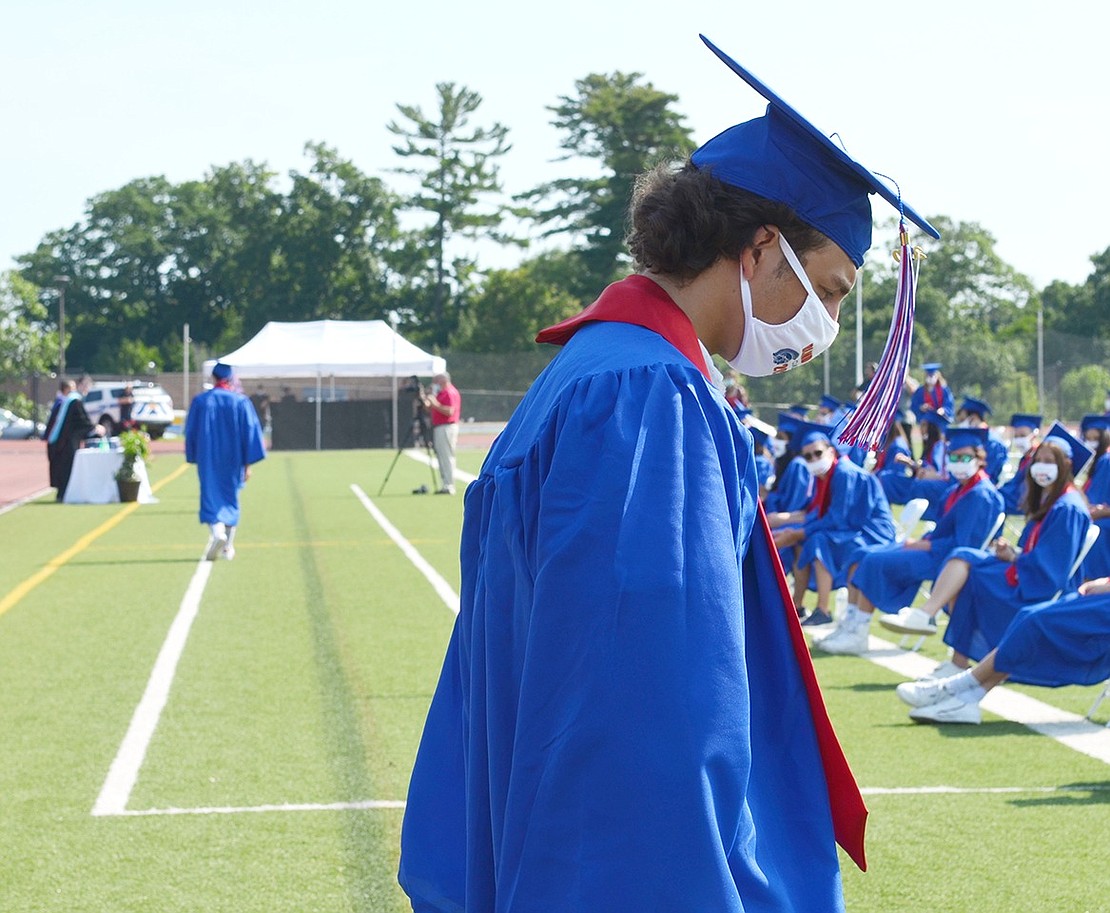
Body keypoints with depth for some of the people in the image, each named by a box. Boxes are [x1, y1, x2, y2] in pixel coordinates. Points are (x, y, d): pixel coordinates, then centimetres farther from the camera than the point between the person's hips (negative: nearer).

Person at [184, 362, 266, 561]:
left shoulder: (200, 401, -3)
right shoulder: (241, 402, -3)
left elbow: (191, 432, 3)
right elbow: (250, 433, -4)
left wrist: (194, 459, 14)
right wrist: (248, 464, 0)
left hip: (208, 460, -1)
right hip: (233, 460, 1)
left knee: (211, 498, -2)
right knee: (230, 500, 14)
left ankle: (216, 531, -31)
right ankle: (228, 547, 16)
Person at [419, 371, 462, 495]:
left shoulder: (450, 393, -11)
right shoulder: (441, 393, 20)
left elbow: (449, 411, -22)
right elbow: (432, 411, 23)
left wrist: (436, 404, -24)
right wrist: (425, 402, 9)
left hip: (447, 428, -11)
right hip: (439, 428, 11)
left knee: (447, 457, -11)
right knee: (441, 457, 11)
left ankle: (449, 487, -12)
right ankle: (445, 486, 14)